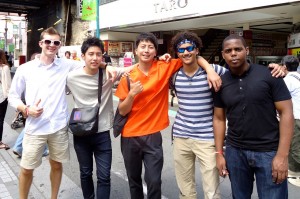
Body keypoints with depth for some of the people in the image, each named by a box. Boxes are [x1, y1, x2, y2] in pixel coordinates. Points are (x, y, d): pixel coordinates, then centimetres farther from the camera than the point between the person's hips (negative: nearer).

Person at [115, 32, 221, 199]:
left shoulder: (165, 68, -6)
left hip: (153, 136, -1)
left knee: (154, 182, -1)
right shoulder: (128, 77, -5)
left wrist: (210, 70, -16)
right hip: (129, 137, 2)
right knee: (134, 180, 16)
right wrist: (132, 94, -21)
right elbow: (122, 111, -3)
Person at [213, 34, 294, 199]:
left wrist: (282, 155, -13)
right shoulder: (221, 83, 1)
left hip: (269, 152, -2)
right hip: (235, 151, 3)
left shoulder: (269, 75, -7)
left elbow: (286, 113, -7)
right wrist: (219, 153, 3)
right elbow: (219, 119, 7)